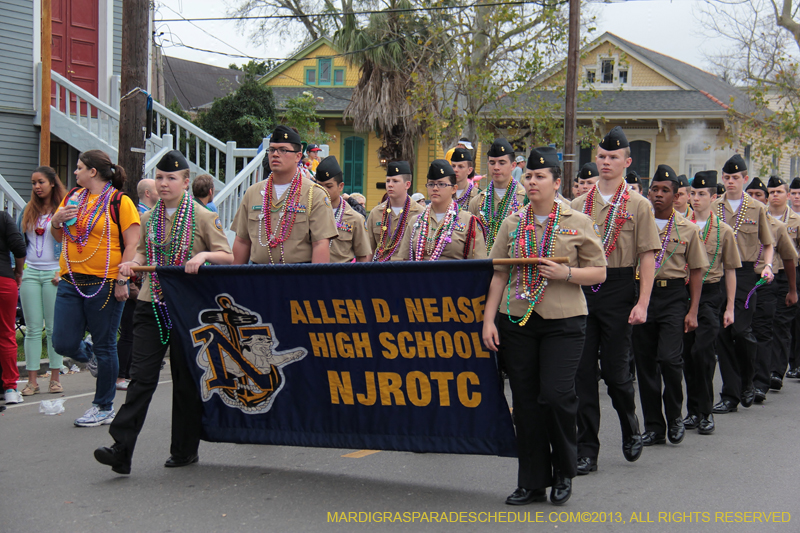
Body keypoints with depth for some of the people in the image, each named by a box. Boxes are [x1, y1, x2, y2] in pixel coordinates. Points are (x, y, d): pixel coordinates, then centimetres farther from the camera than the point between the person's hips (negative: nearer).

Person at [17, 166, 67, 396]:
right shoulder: (27, 211, 13)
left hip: (53, 273, -3)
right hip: (30, 272, 4)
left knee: (54, 328, 0)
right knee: (32, 329, 2)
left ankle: (55, 377, 7)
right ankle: (32, 380, 3)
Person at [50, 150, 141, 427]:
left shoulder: (119, 201, -5)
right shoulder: (73, 197, 13)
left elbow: (131, 245, -9)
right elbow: (58, 236, 22)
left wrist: (121, 280, -16)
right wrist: (56, 221, 0)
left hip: (104, 283, -5)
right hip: (71, 281, 6)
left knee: (105, 347, 3)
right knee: (63, 344, 0)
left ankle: (104, 408, 15)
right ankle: (88, 354, 35)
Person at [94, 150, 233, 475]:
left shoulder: (204, 217, -1)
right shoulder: (149, 219, 12)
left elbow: (228, 257, -2)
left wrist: (204, 255, -21)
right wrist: (132, 263, 2)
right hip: (151, 305, 3)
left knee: (186, 378, 5)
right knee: (142, 376, -6)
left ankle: (185, 449, 17)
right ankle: (121, 450, -12)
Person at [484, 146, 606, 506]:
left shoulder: (578, 223, 2)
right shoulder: (512, 224, 10)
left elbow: (599, 273, 2)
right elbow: (498, 274, 10)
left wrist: (565, 273, -15)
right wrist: (489, 320, 2)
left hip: (563, 321, -3)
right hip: (516, 320, 3)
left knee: (556, 395, -11)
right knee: (526, 402, 4)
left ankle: (564, 473, 12)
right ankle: (532, 483, 15)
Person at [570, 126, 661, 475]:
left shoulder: (638, 206, 0)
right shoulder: (579, 205, 10)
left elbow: (648, 257, -4)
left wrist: (642, 303, -12)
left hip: (619, 289, -3)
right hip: (581, 290, 3)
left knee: (615, 369, 1)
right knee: (583, 370, 1)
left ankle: (631, 430, 29)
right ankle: (586, 450, 8)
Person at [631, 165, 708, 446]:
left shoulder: (688, 229, 4)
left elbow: (696, 271, 6)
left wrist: (693, 311, 0)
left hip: (674, 296, -2)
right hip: (642, 293, 2)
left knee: (669, 358, -15)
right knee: (645, 362, 3)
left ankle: (675, 416, 9)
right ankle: (654, 426, 14)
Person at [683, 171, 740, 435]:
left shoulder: (723, 231, 2)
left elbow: (730, 271, 6)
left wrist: (730, 307, 3)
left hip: (710, 296, -2)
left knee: (703, 351, -10)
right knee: (687, 353, 6)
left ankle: (705, 413, 0)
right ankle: (693, 410, 16)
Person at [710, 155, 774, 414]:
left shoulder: (757, 209, 7)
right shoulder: (713, 208, 9)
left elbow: (767, 244, 13)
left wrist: (768, 266, -4)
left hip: (745, 274, -2)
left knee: (742, 330, -12)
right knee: (723, 333, 1)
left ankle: (747, 382, 15)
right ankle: (730, 395, 7)